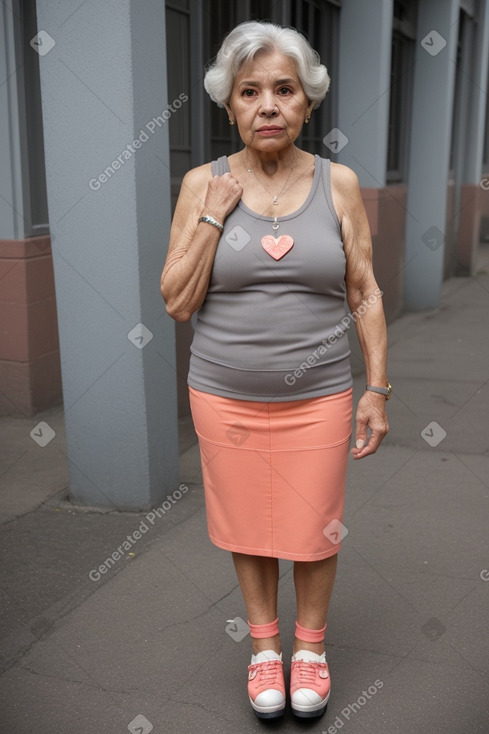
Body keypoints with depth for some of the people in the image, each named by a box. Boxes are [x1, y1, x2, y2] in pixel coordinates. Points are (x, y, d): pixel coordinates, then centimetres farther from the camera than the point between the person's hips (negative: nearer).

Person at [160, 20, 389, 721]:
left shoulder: (338, 184, -2)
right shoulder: (202, 184, -4)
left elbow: (365, 295, 1)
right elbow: (177, 302, -7)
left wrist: (378, 388, -2)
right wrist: (213, 216, -15)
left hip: (317, 398, 0)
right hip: (226, 396, 0)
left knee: (314, 530, 11)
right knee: (248, 528, 15)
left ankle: (310, 644, 39)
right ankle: (265, 643, 40)